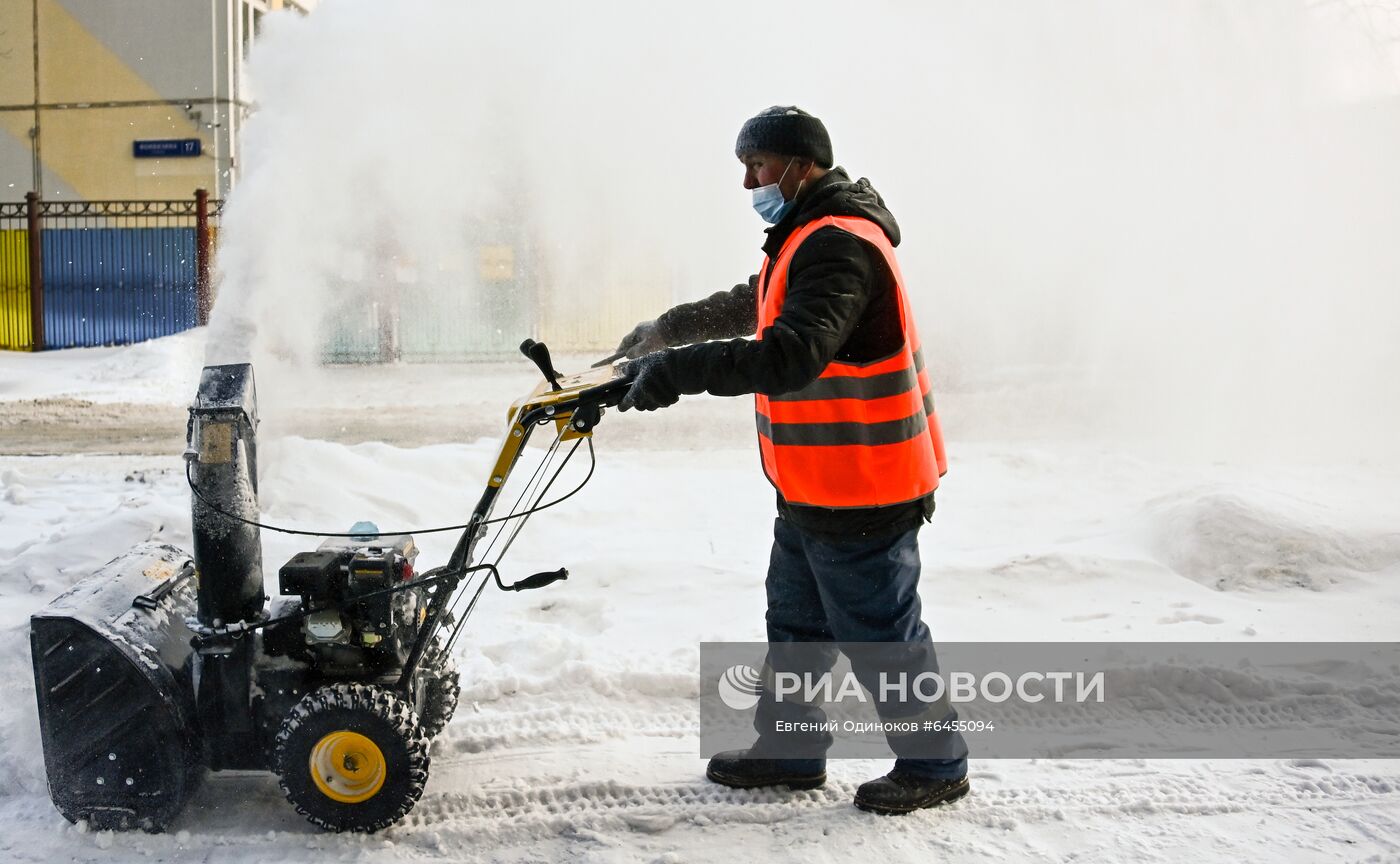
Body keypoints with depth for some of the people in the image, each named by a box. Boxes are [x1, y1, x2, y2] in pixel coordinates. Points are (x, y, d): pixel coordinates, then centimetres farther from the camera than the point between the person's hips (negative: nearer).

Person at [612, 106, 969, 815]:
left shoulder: (839, 246, -22)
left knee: (881, 637, 3)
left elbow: (792, 355, -35)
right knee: (795, 624, 19)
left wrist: (678, 370, -34)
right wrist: (667, 329, 29)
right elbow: (750, 307, 31)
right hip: (811, 490, 11)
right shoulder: (808, 238, 14)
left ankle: (936, 765, 19)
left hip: (860, 496, -11)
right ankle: (790, 750, 33)